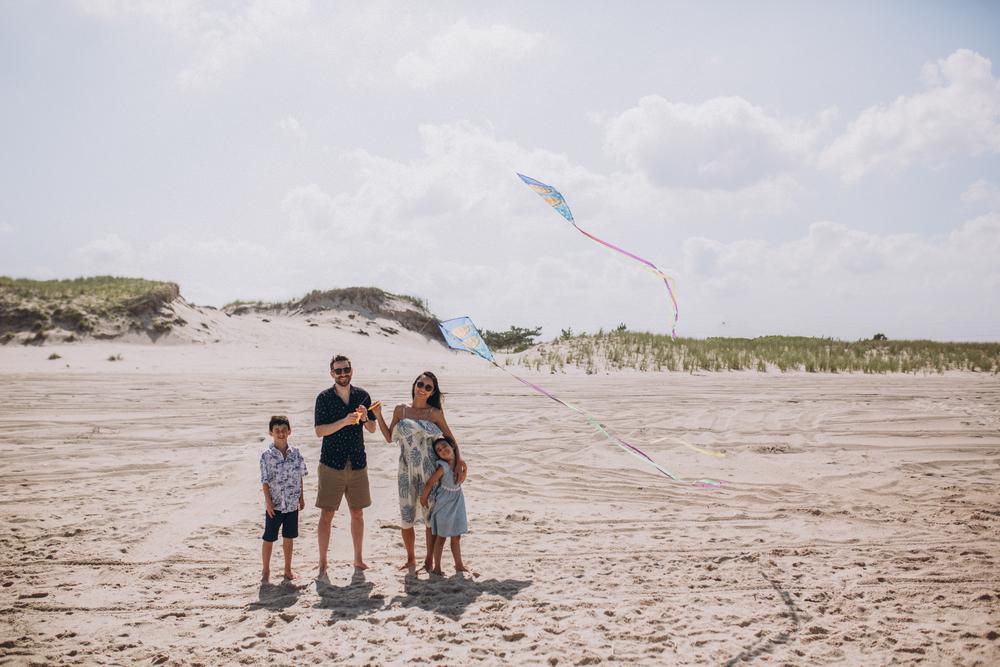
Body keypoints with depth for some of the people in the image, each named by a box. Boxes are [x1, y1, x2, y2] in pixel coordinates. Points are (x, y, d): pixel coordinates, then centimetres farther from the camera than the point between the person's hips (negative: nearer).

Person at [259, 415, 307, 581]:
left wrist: (301, 497, 10)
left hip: (292, 503, 3)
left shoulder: (295, 453, 1)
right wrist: (268, 502, -12)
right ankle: (266, 570, 18)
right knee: (269, 538, 6)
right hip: (275, 504, -3)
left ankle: (288, 569, 24)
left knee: (288, 537, 12)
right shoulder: (267, 455, -10)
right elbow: (265, 481, -9)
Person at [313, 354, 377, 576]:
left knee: (357, 514, 11)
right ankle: (323, 563, 7)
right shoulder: (324, 398, -5)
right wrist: (344, 421, -24)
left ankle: (358, 559, 23)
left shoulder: (362, 396, 4)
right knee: (327, 515, -1)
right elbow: (319, 431, -12)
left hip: (358, 464, 3)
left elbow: (372, 429, 8)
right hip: (331, 464, -3)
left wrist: (365, 419, -14)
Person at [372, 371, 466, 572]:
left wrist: (458, 461, -3)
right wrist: (378, 416, 1)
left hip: (429, 471, -2)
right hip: (407, 471, 2)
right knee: (406, 516, 6)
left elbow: (449, 438, 5)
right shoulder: (400, 410, 6)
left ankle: (429, 559, 18)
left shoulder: (434, 413, -1)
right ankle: (410, 558, 24)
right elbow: (390, 438, 9)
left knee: (431, 516, 3)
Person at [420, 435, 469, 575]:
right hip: (443, 505, -6)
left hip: (457, 503, 6)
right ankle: (437, 567, 14)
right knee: (441, 537, 4)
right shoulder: (443, 467, -24)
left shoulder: (458, 463, -7)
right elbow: (429, 483, -17)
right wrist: (423, 499, -7)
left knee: (456, 537, 15)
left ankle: (459, 565, 28)